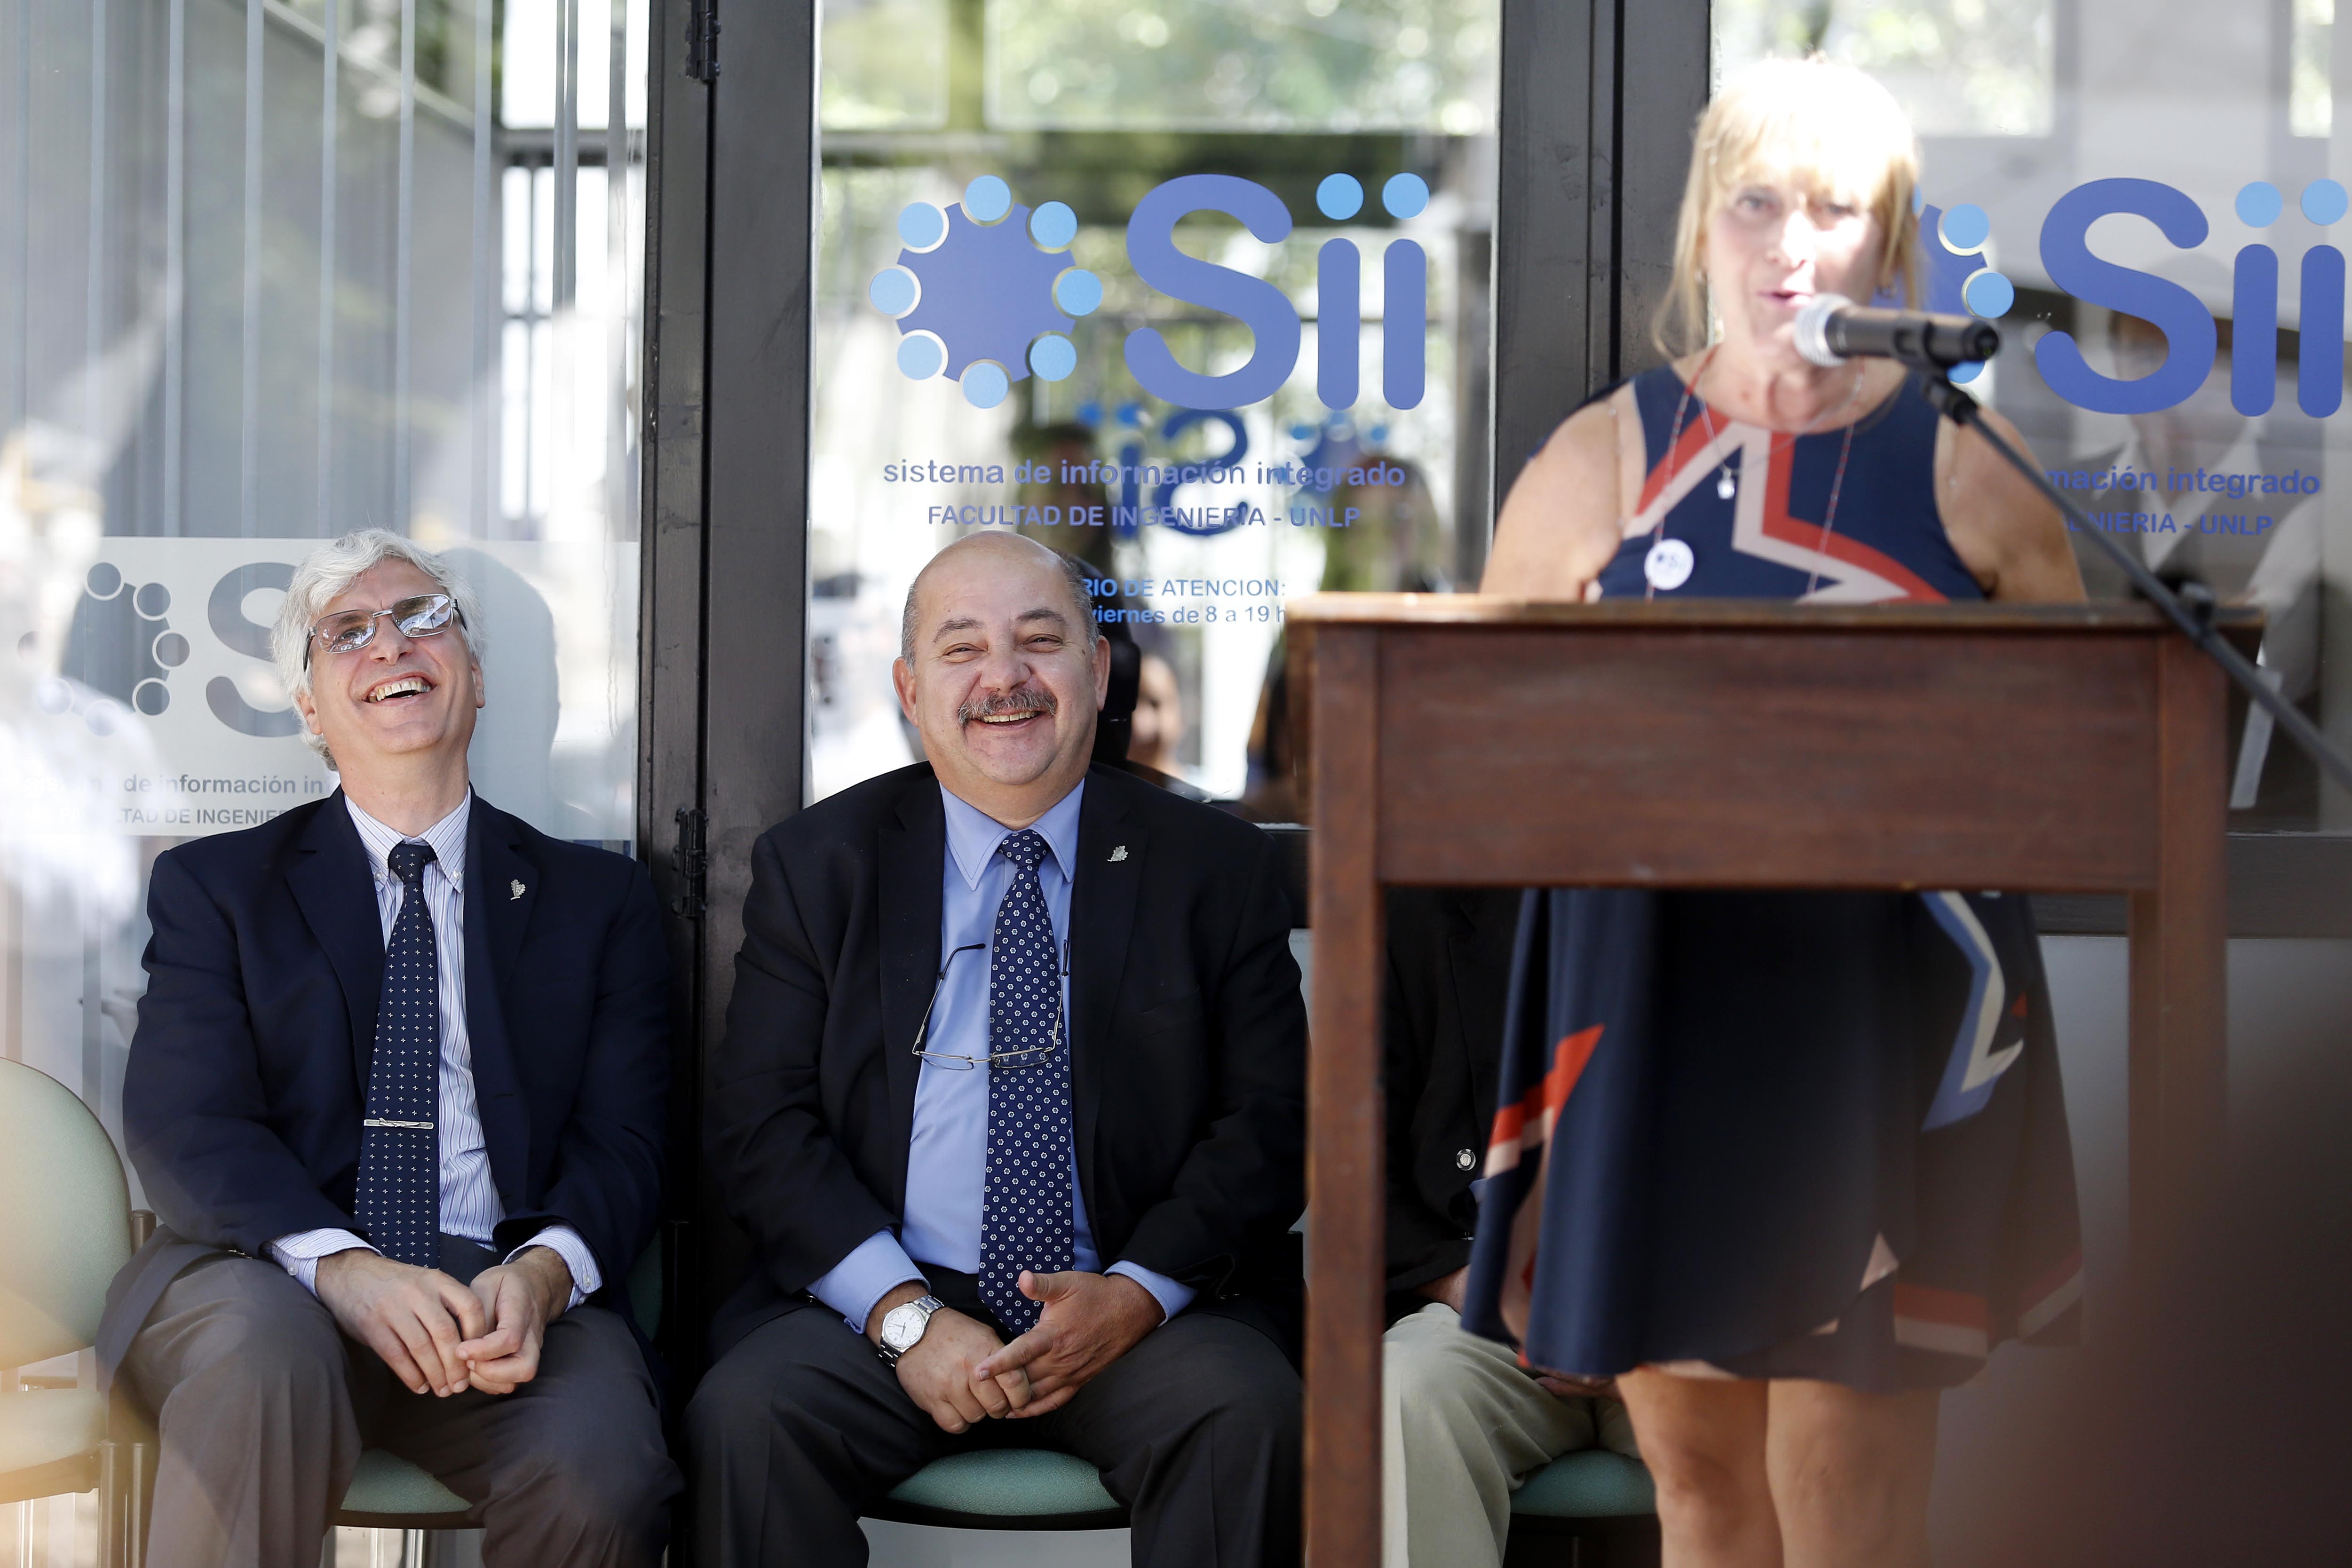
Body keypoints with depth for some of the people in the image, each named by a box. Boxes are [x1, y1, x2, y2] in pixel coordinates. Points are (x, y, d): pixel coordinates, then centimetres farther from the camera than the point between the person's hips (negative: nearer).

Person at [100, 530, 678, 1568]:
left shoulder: (598, 900, 20)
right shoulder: (215, 885, 16)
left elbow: (622, 1144, 8)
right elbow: (183, 1124, 0)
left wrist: (544, 1273, -17)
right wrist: (343, 1268, -20)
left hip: (510, 1295, 0)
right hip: (264, 1277, 0)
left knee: (602, 1476, -33)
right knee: (265, 1349, -38)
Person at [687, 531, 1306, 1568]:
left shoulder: (1216, 868, 9)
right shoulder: (815, 865, 9)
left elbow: (1271, 1124, 5)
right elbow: (759, 1125, 2)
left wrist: (1137, 1295, -12)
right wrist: (904, 1316, -12)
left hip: (1141, 1315, 0)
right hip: (877, 1311, 0)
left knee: (1249, 1416, -31)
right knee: (744, 1414, -29)